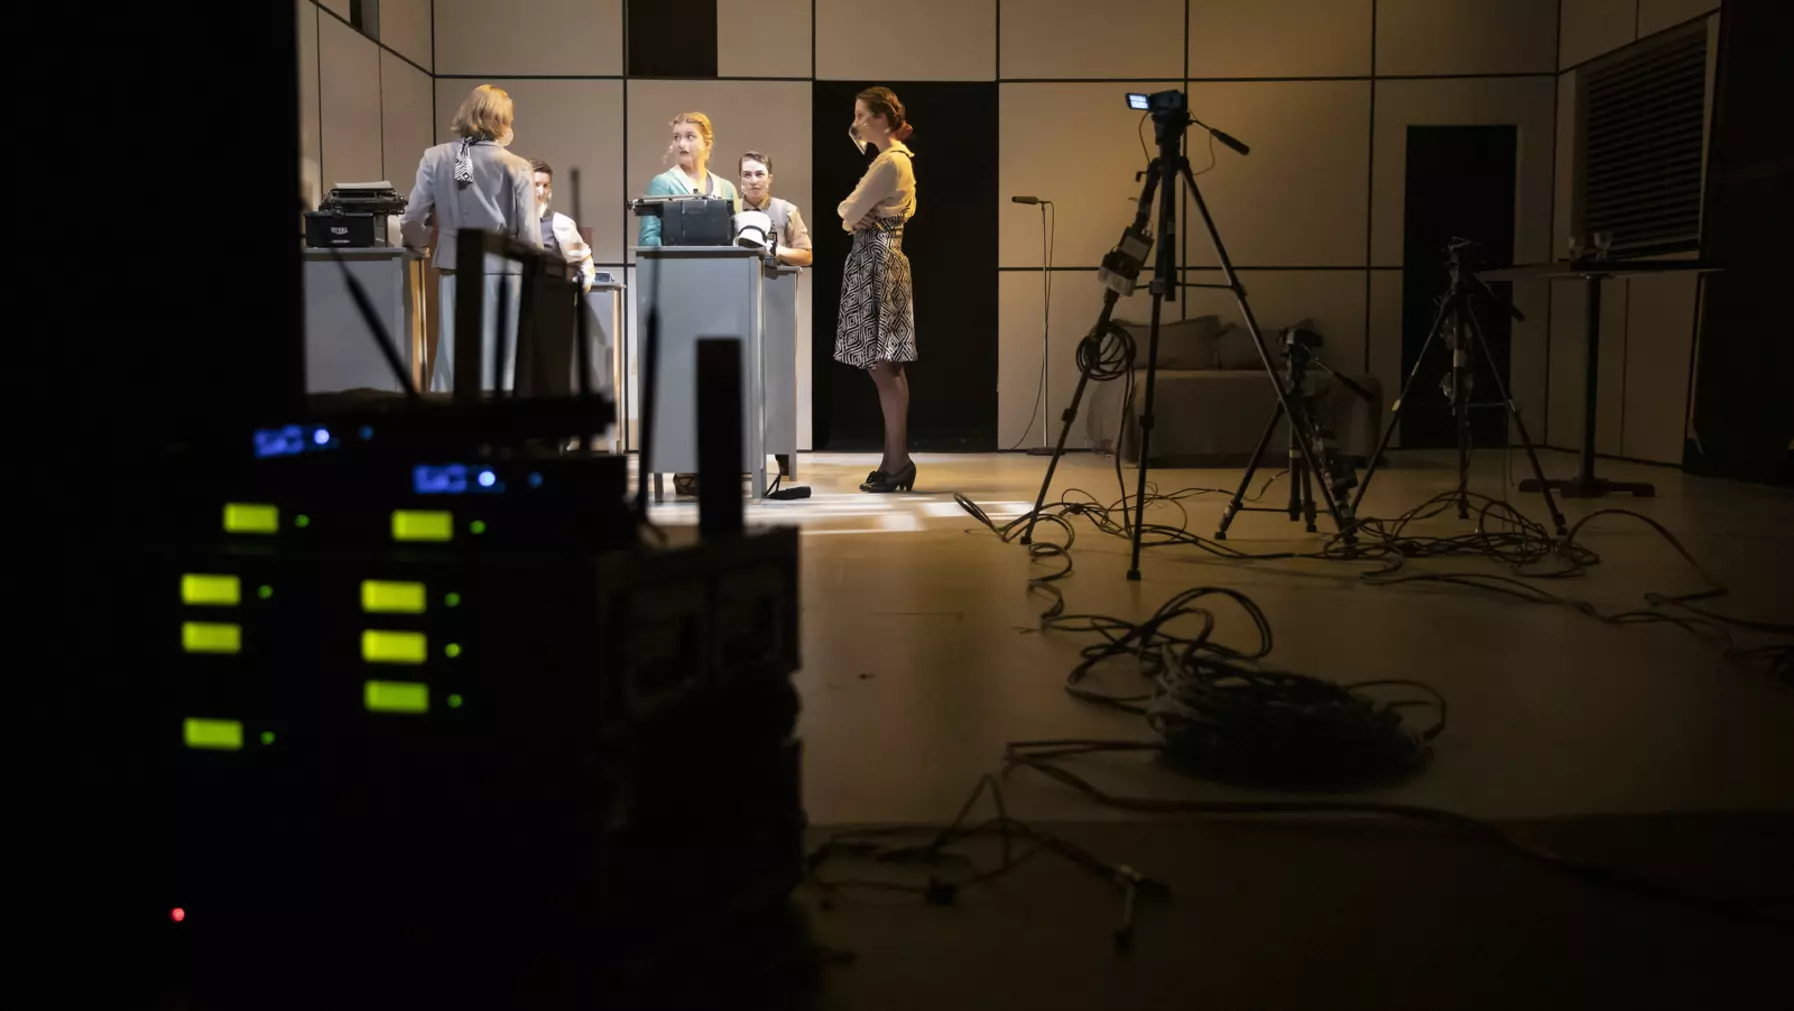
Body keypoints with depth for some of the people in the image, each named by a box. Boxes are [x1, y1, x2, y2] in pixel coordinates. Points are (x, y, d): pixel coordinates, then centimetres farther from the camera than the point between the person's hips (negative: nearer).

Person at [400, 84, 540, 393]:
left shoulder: (435, 158, -1)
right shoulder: (516, 167, -7)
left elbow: (412, 225, -1)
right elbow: (530, 237, -8)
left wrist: (425, 243, 21)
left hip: (456, 275, 2)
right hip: (502, 276, -2)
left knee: (452, 362, 10)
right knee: (501, 366, 5)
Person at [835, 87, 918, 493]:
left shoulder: (890, 162, -13)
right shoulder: (893, 158, 20)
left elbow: (849, 211, -14)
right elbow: (850, 215, 17)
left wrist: (851, 213, 6)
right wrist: (852, 219, -3)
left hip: (878, 261, -10)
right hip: (876, 259, 10)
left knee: (883, 366, -9)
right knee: (887, 367, 9)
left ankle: (897, 461, -6)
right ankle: (896, 459, 13)